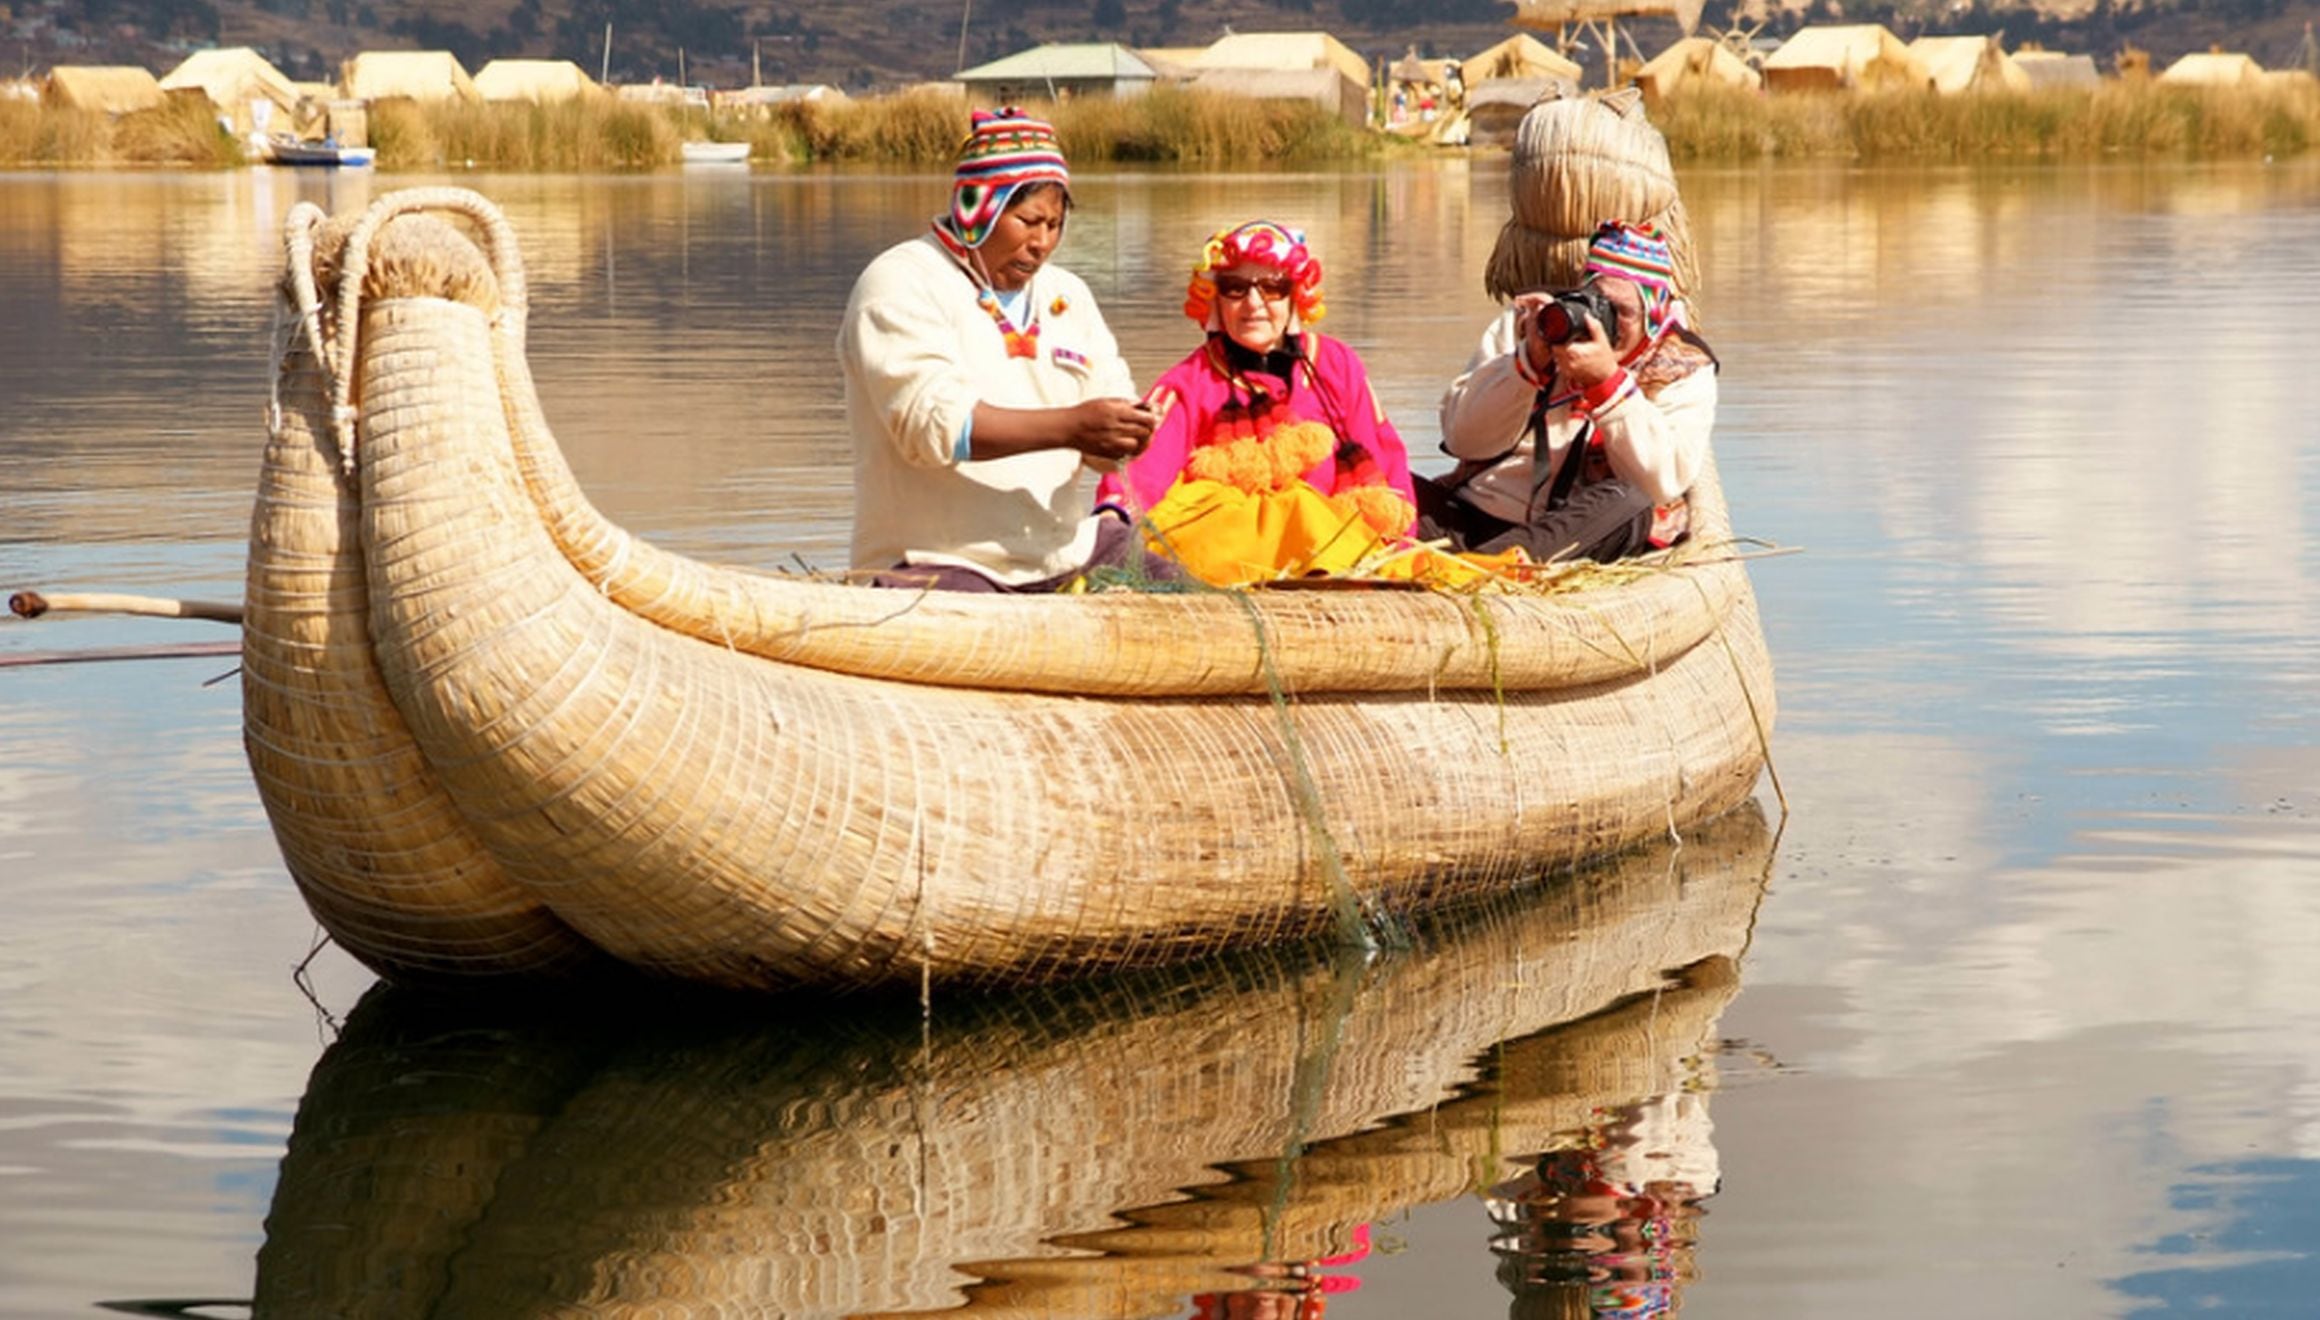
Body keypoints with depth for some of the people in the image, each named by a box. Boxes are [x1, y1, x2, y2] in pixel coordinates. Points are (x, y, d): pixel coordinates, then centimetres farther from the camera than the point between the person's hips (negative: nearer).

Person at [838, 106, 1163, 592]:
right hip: (938, 565, -7)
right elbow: (932, 423, -19)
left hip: (1064, 554, 7)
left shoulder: (1067, 295, 19)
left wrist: (1130, 430, -12)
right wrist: (1070, 426, -26)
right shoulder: (901, 284, -4)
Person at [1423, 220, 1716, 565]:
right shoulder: (1523, 324, 11)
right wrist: (1529, 362, -12)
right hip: (1478, 510, 3)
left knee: (1625, 504, -35)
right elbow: (1462, 439, 1)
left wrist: (1607, 379, -21)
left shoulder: (1682, 368, 4)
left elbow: (1662, 483, -14)